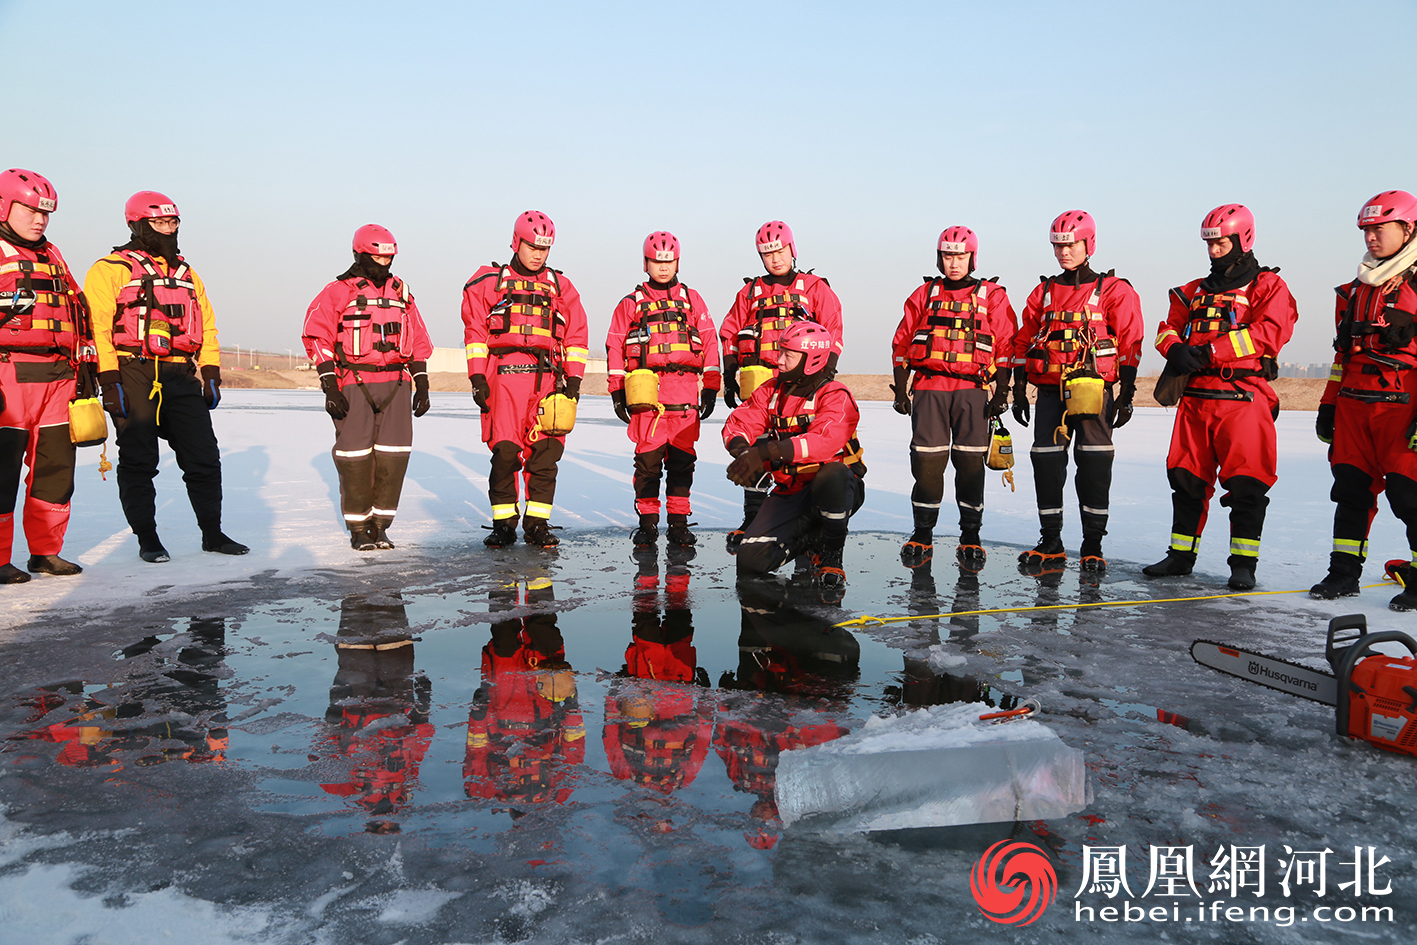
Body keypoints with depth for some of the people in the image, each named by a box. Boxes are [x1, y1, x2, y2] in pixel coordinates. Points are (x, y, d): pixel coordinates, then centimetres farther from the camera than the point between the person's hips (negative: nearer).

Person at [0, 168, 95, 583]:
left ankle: (45, 552, 18)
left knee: (56, 466, 8)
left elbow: (76, 313, 24)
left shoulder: (53, 257, 20)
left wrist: (85, 361, 19)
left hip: (57, 377, 7)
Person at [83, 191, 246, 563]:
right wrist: (109, 380, -15)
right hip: (133, 376, -5)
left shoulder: (187, 274, 19)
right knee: (138, 463, 2)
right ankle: (147, 539, 13)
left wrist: (211, 373, 10)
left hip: (182, 378, 5)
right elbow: (97, 327, -7)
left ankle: (212, 533, 14)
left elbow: (206, 326, 20)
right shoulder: (110, 270, 0)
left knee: (204, 458, 3)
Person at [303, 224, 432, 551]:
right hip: (353, 385, -4)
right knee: (354, 455, -3)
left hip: (395, 384, 4)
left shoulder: (401, 293, 15)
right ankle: (358, 528, 9)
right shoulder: (338, 292, 1)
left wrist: (422, 385, 12)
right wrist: (330, 387, -11)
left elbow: (418, 342, 17)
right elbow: (318, 338, -3)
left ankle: (379, 524, 10)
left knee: (394, 455, -1)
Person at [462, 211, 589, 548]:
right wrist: (477, 377, -2)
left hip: (547, 378, 2)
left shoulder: (561, 287, 18)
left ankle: (537, 524, 5)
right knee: (505, 451, -8)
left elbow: (576, 336, 15)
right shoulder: (488, 282, 12)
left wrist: (574, 379, 4)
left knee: (545, 451, -3)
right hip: (503, 375, -2)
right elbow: (475, 331, 7)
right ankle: (503, 525, 4)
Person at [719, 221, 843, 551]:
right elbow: (729, 334, 19)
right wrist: (729, 376, 11)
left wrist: (826, 374, -6)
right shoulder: (750, 292, 17)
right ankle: (752, 521, 4)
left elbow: (832, 332, 5)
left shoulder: (815, 288, 12)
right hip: (758, 378, 1)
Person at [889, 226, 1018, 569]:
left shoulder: (992, 296, 9)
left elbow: (1005, 346, 6)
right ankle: (922, 535, 9)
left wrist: (1001, 392, -2)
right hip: (928, 389, 1)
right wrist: (901, 390, 7)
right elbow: (902, 344, 13)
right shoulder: (925, 294, 13)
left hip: (972, 389, -1)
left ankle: (970, 538, 8)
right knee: (926, 462, -2)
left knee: (970, 463, -1)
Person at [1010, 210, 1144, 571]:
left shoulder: (1114, 291, 4)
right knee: (1045, 463, 1)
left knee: (1094, 466, -4)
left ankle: (1093, 545, 5)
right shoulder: (1043, 292, 15)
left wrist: (1127, 394, -5)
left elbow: (1130, 345, 1)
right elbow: (1023, 342, 15)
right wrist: (1019, 389, 9)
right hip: (1050, 392, 4)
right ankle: (1051, 544, 11)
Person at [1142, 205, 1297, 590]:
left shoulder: (1268, 286, 3)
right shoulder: (1195, 291, 20)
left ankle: (1243, 562, 4)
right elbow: (1169, 328, 13)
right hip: (1196, 398, 5)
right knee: (1186, 478, 8)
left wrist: (1209, 350, -21)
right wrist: (1175, 349, -11)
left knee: (1246, 483, -5)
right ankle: (1181, 555, 18)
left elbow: (1268, 332, -13)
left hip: (1244, 398, -5)